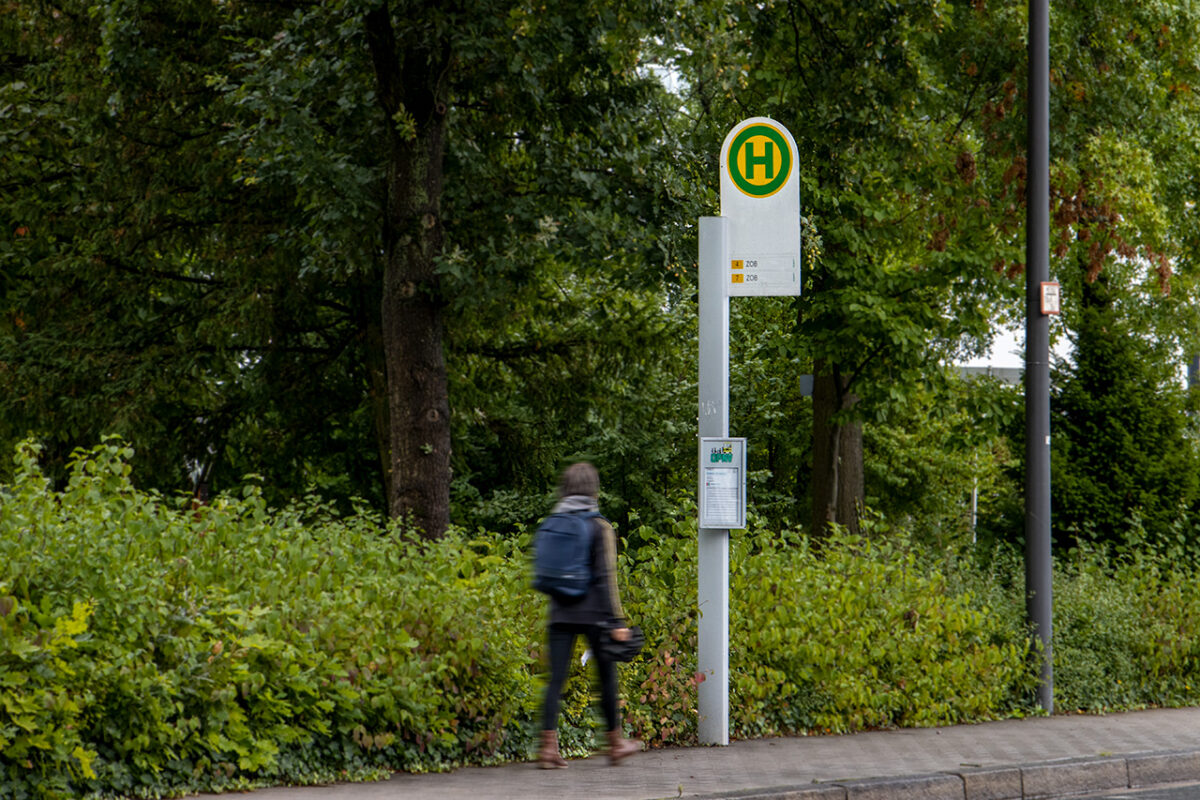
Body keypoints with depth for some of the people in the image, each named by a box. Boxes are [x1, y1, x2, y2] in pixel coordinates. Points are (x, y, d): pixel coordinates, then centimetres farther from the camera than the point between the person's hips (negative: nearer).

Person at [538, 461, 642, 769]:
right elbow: (606, 577, -11)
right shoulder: (599, 527, -7)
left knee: (556, 678, 0)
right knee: (607, 676, 10)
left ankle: (548, 746, -11)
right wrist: (618, 621, -10)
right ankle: (616, 743, 21)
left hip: (561, 614, 4)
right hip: (594, 613, -3)